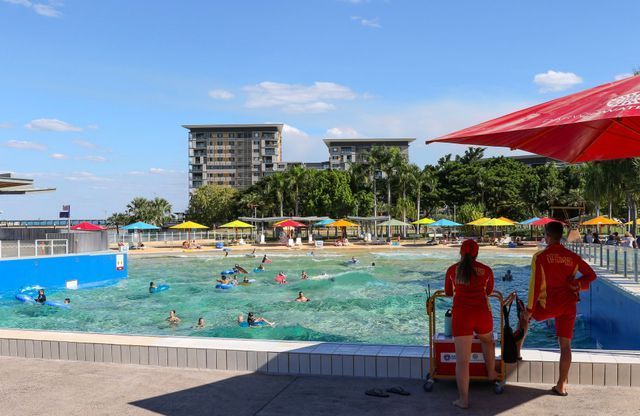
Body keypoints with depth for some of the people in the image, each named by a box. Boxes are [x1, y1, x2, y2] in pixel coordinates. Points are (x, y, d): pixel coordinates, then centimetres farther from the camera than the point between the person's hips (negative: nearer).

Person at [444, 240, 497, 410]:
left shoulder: (452, 270, 7)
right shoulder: (486, 270, 6)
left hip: (460, 314, -1)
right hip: (482, 313, 1)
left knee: (462, 359, 1)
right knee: (487, 340, 34)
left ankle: (463, 399, 1)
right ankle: (491, 373, 48)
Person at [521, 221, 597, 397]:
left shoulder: (540, 257, -8)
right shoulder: (572, 257, 4)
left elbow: (535, 285, -10)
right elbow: (591, 275, 8)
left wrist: (529, 309, -4)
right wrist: (576, 284, 3)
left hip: (549, 305, -3)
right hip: (569, 305, 3)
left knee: (525, 317, 26)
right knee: (565, 345, 7)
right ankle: (561, 386, 11)